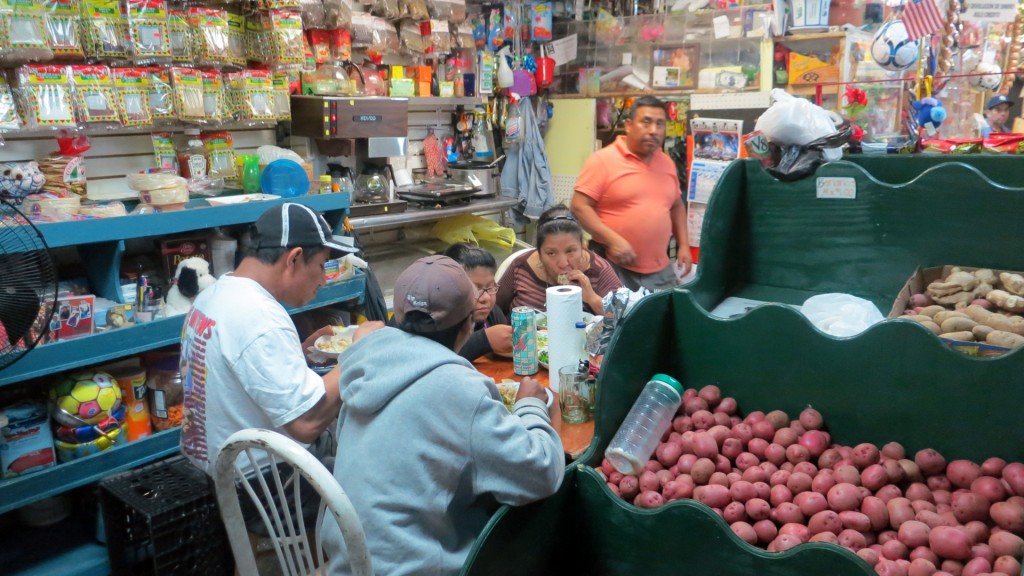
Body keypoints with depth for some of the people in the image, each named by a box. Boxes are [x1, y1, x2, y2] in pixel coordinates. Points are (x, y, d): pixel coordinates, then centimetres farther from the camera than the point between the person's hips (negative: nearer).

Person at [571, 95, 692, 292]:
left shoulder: (667, 163, 12)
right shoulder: (603, 159, -7)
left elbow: (677, 205, 23)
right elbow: (579, 207, -12)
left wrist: (684, 245, 12)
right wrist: (613, 240, -20)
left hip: (660, 271, 6)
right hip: (614, 266, -6)